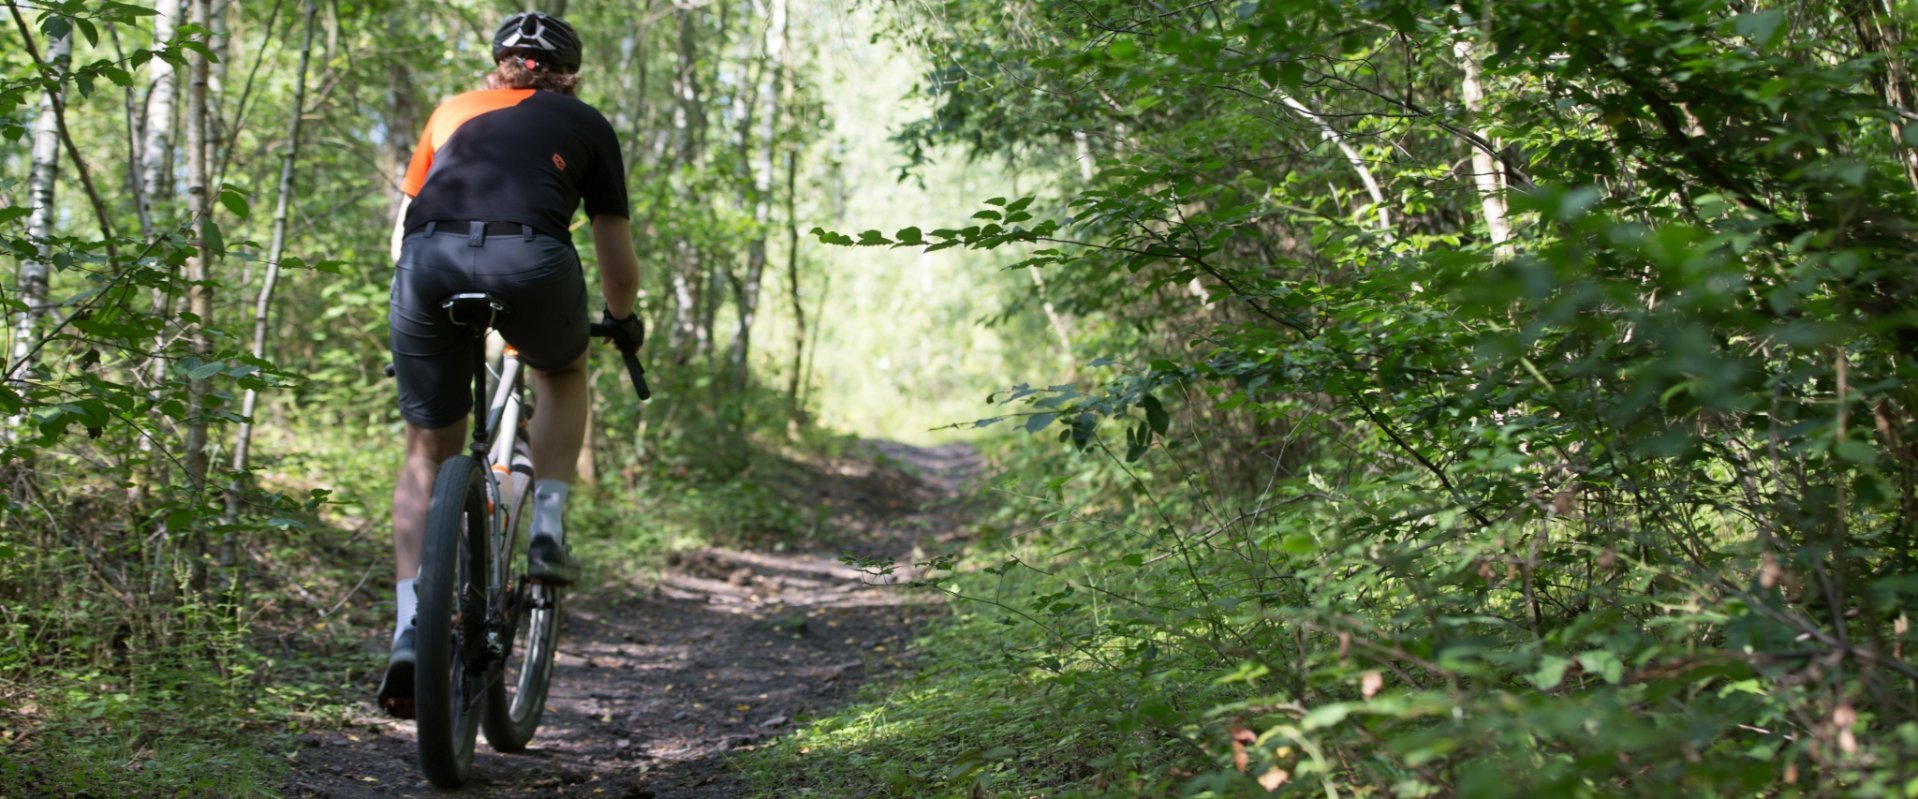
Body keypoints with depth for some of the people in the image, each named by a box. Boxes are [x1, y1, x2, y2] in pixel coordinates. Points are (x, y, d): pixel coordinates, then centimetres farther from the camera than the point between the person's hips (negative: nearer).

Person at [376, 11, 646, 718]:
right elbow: (618, 266, 26)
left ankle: (409, 632, 4)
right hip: (529, 260, -2)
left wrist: (423, 302, 51)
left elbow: (401, 233, 35)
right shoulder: (585, 124, 27)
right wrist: (623, 322, 45)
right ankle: (547, 532, 18)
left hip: (428, 261, 2)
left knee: (428, 454, 15)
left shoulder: (453, 111, 33)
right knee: (563, 374, 32)